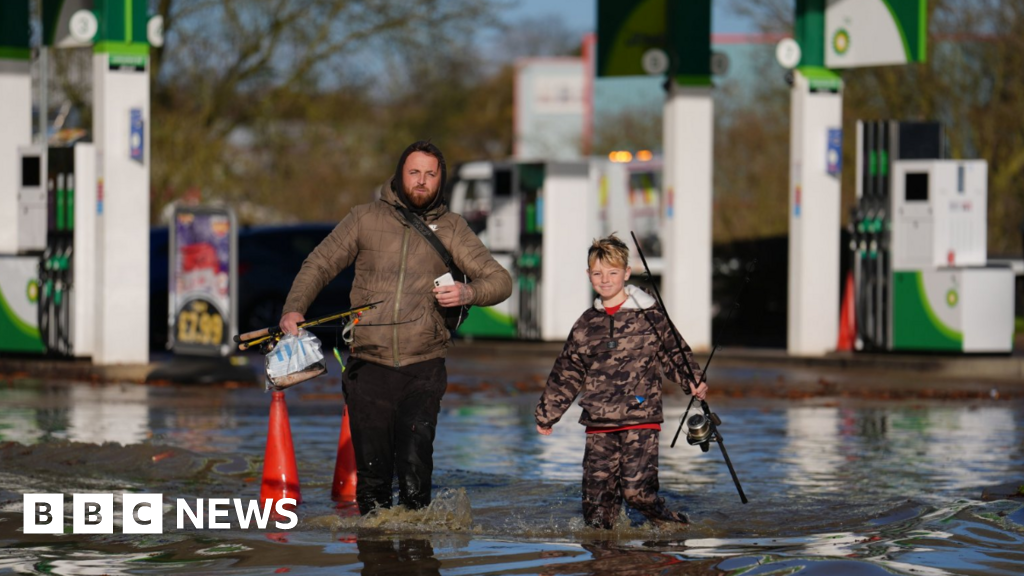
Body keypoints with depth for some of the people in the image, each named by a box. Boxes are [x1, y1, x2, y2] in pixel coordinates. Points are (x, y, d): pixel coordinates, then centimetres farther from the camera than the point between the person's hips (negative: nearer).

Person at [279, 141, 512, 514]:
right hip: (370, 367, 0)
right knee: (371, 467, 2)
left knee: (416, 466, -12)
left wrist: (468, 293, -16)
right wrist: (294, 308, -8)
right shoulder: (366, 219, 8)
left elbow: (500, 280, 7)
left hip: (423, 370, 0)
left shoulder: (451, 228, 9)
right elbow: (319, 265, 10)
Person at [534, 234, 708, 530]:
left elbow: (675, 353, 5)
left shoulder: (648, 317, 3)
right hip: (598, 427, 4)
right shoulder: (586, 325, 14)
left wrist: (693, 381, -12)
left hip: (640, 421, -4)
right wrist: (546, 414, 27)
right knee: (596, 501, -2)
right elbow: (566, 374, 22)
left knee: (637, 491, -14)